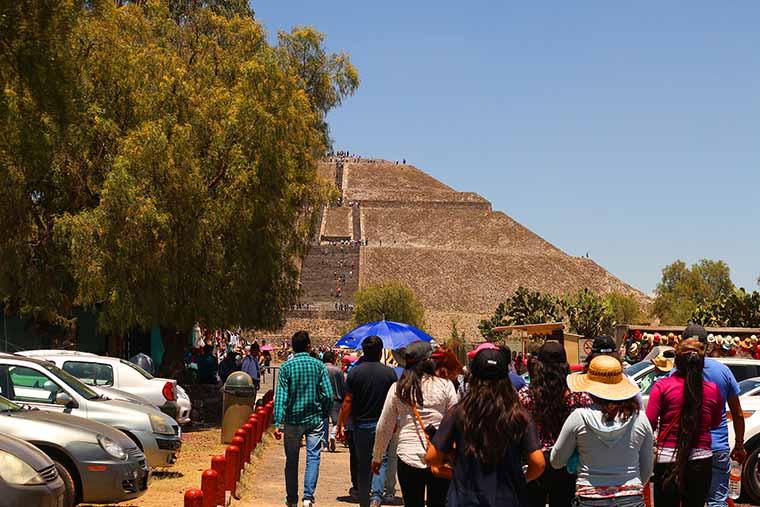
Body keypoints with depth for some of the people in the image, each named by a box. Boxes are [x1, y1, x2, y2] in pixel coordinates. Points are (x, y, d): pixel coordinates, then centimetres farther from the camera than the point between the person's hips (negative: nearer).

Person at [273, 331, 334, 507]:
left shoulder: (286, 367, -4)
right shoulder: (318, 365, -3)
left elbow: (281, 396, -9)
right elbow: (328, 394, -5)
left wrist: (278, 423, -11)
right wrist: (325, 415, 10)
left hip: (293, 420, 0)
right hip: (315, 419, 0)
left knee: (291, 460, 11)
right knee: (313, 457, 1)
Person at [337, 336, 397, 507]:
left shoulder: (355, 372, -5)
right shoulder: (390, 373, -3)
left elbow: (347, 402, -6)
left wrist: (341, 424, 2)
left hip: (361, 424, 0)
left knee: (363, 464, 11)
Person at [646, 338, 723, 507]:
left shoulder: (662, 386, -8)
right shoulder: (713, 389, -1)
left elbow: (650, 422, -11)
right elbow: (715, 423, 14)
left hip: (668, 459, -2)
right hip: (701, 460, 2)